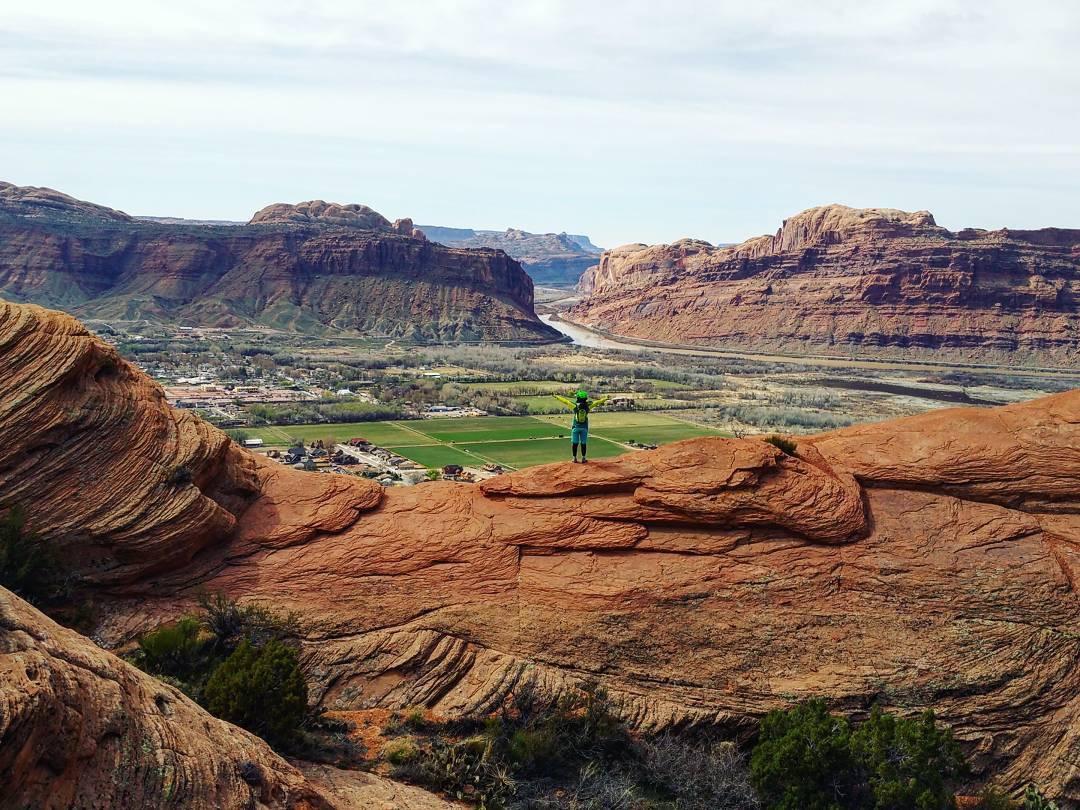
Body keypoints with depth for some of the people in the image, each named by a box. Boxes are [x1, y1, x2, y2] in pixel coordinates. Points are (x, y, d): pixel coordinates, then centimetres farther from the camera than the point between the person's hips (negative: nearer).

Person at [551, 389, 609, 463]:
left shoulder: (575, 406, -13)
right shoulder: (588, 406, -9)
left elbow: (565, 401, -8)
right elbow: (597, 402, 1)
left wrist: (556, 396, 1)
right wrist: (606, 398, 14)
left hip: (576, 427, -1)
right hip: (584, 428, 1)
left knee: (574, 443, 6)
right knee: (583, 443, 7)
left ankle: (575, 458, 8)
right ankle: (583, 458, 10)